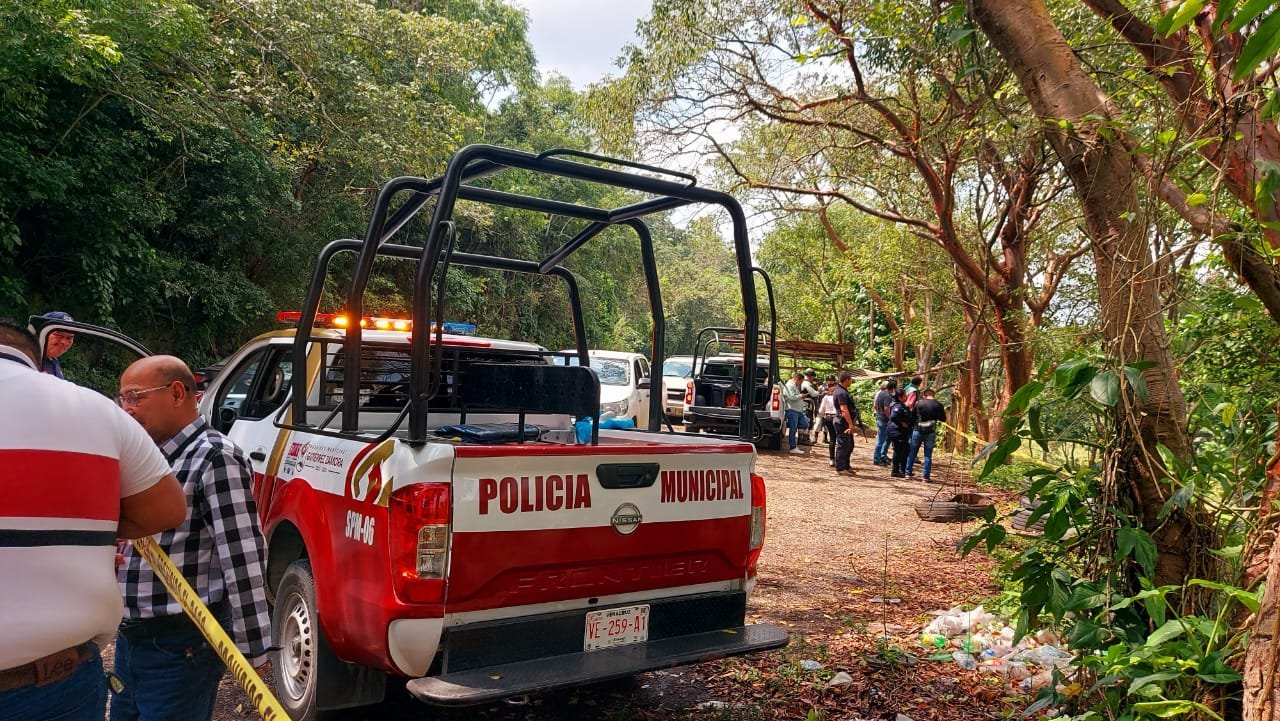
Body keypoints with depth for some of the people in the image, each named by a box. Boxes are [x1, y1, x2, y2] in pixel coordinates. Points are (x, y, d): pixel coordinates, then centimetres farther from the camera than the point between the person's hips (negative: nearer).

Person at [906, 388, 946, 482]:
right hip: (931, 432, 0)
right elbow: (943, 418, 4)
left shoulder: (918, 403, -5)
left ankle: (908, 473, 14)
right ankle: (925, 476, 4)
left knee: (912, 453, 12)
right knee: (928, 455, 6)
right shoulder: (938, 405, -5)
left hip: (918, 430, 0)